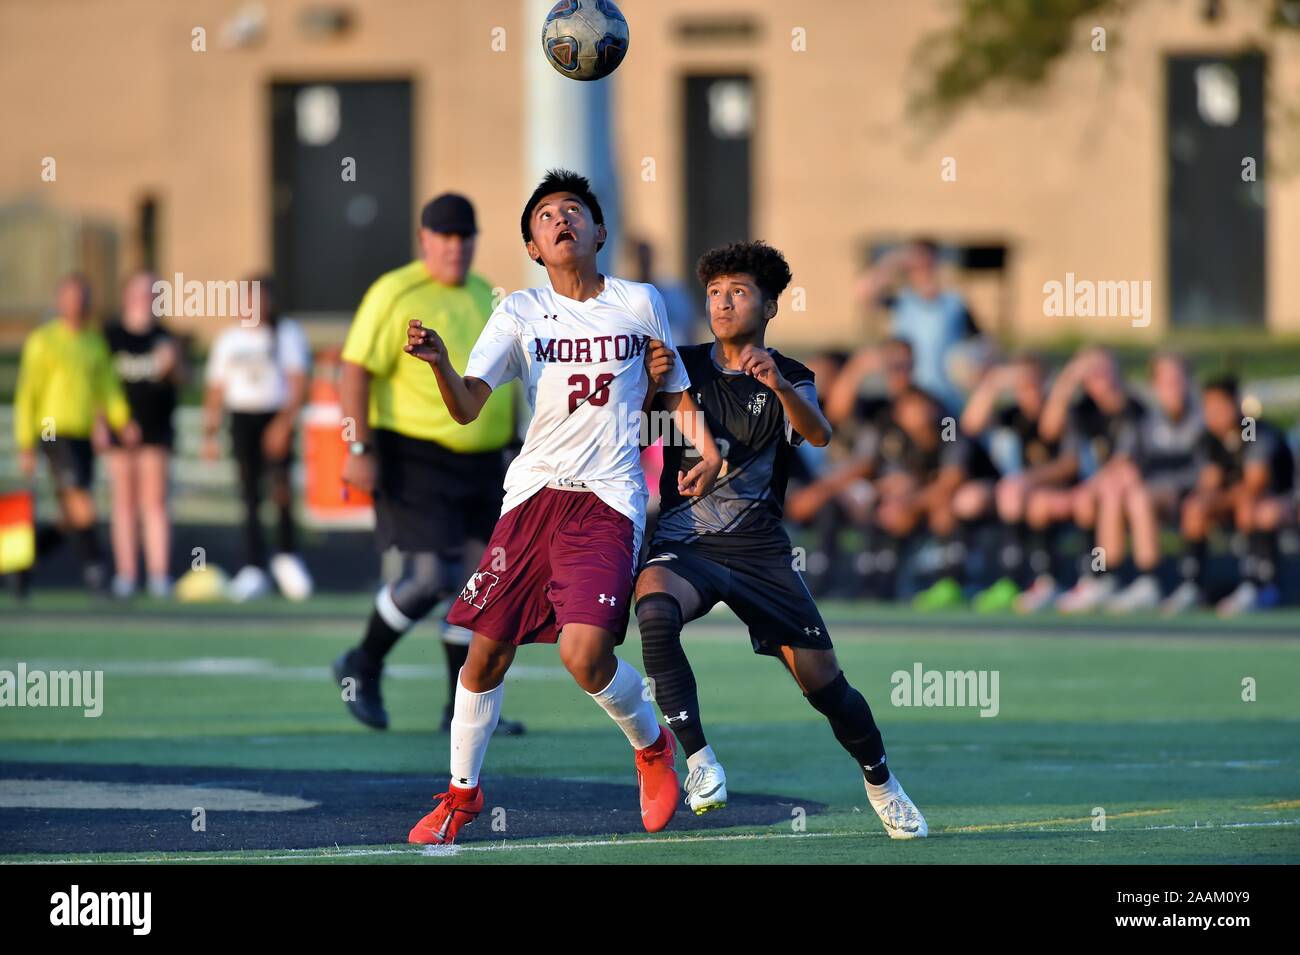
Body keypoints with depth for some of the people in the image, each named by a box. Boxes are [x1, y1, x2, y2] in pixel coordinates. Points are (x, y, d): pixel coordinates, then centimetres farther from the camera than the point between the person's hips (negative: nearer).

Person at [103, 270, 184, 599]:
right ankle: (125, 573, 6)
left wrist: (171, 364, -15)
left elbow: (180, 378, 7)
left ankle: (159, 573, -1)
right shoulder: (110, 336, 2)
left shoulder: (163, 337, 6)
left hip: (156, 428, 1)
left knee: (155, 501, -1)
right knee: (124, 501, 3)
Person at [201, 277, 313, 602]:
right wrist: (209, 434, 13)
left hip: (276, 419, -4)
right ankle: (253, 569, -1)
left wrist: (284, 421, -20)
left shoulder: (287, 334, 2)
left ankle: (286, 555, 3)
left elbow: (298, 383, -7)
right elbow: (216, 391, 19)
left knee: (281, 486, -17)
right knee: (250, 494, -1)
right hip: (242, 418, 4)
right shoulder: (228, 339, 16)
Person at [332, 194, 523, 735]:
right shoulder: (396, 295, -8)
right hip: (417, 461, -7)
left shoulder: (484, 296, 15)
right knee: (431, 578, -14)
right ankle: (363, 668, 8)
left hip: (481, 464, 7)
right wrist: (359, 451, -20)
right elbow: (355, 373, -12)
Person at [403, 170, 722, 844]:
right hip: (533, 491, 2)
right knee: (486, 654, 2)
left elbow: (676, 391, 19)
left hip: (609, 500, -2)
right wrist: (438, 361, -28)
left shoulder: (640, 303, 6)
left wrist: (708, 450, 1)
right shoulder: (520, 313, 4)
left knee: (584, 655, -18)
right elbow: (467, 406, -8)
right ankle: (461, 792, 23)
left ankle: (652, 744, 12)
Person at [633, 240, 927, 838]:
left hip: (759, 550, 0)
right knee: (655, 612, -35)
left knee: (823, 681, -2)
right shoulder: (683, 367, 9)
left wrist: (777, 382, -36)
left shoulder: (790, 381, 5)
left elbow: (819, 434, -16)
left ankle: (880, 782, 25)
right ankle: (697, 758, -29)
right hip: (682, 542, 0)